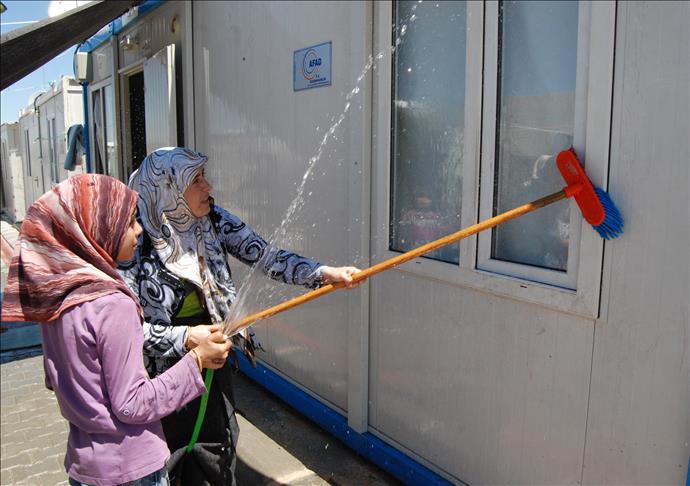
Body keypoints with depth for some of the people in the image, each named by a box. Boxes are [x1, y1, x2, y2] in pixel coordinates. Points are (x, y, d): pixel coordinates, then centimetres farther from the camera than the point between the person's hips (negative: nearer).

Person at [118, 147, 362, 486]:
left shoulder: (215, 222, -8)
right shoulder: (136, 244, -21)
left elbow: (266, 257, -13)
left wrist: (325, 273, -24)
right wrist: (185, 337, -28)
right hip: (163, 377, -4)